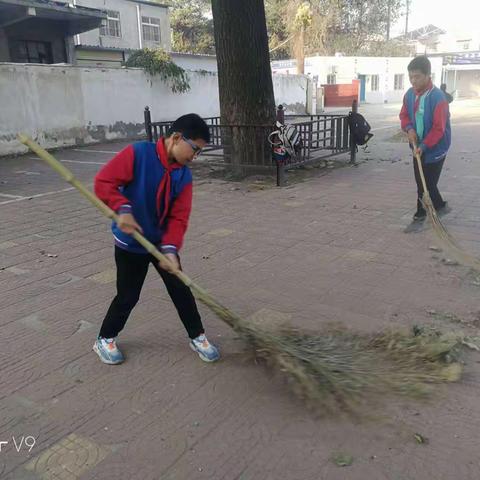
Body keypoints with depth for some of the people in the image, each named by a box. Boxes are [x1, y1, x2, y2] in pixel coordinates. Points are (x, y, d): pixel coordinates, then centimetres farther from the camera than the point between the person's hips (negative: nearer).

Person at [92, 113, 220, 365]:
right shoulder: (137, 154, -19)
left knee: (181, 289, 8)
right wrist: (122, 209, -33)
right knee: (128, 296, 6)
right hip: (130, 242, -4)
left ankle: (197, 336, 27)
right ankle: (105, 339, 30)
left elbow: (178, 217, -10)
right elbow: (103, 182, -19)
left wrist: (170, 249, -24)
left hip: (163, 242, 4)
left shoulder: (184, 176, -6)